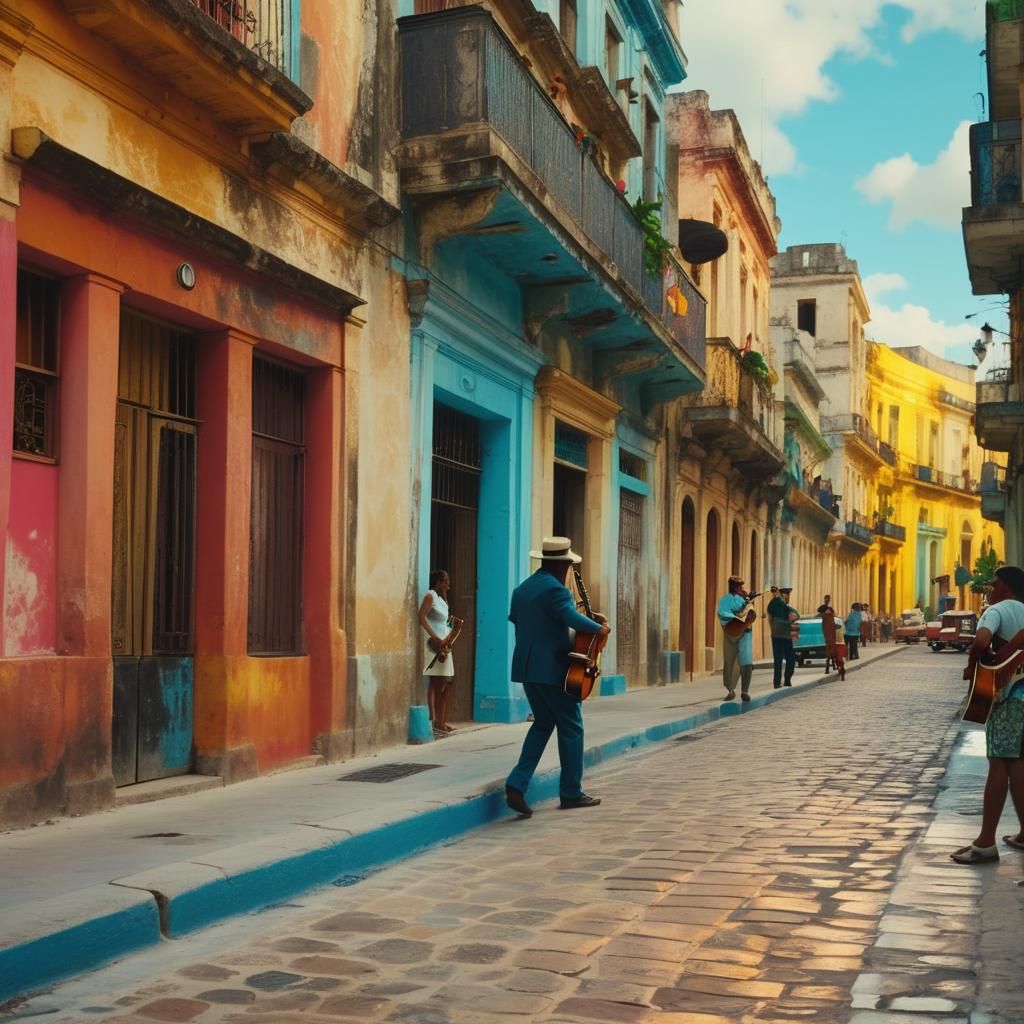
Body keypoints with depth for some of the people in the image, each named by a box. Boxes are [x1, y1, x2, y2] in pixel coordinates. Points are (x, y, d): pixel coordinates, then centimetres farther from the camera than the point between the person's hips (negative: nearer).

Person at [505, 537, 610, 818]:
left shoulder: (522, 588, 13)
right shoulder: (555, 589, -15)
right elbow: (573, 618, -29)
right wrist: (600, 628, -16)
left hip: (526, 667, 8)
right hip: (553, 668, -8)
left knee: (543, 723, 17)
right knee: (571, 727, 5)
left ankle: (517, 784, 2)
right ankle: (571, 793, 11)